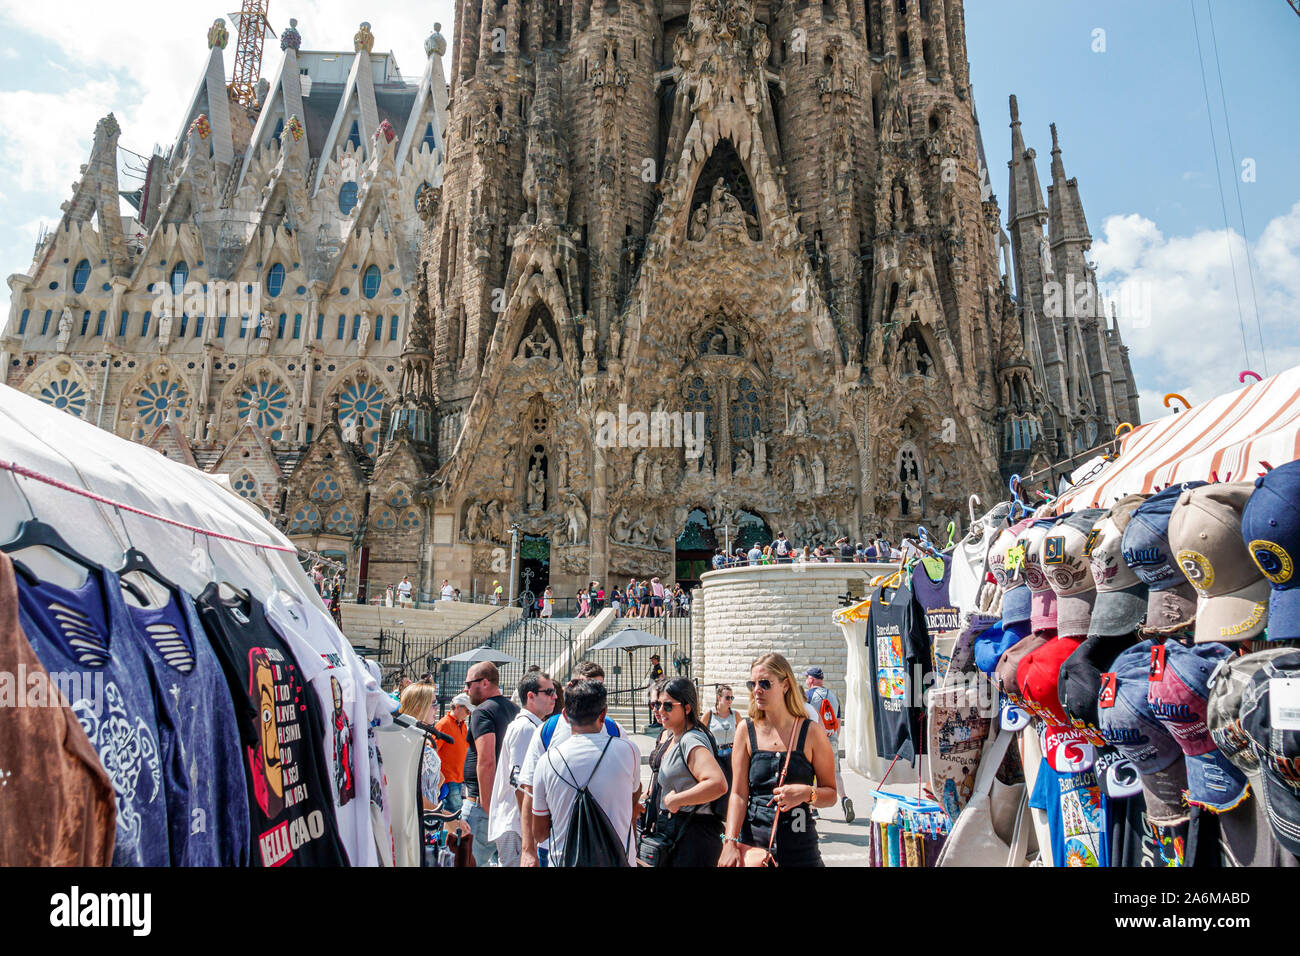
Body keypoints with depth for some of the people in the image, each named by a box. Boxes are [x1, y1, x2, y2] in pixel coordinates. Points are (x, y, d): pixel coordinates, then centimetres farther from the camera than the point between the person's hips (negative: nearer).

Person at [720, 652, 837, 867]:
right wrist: (730, 842, -15)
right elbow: (738, 793, -4)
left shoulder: (811, 732, -3)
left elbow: (831, 794, 2)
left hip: (800, 848, 0)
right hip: (752, 843, 1)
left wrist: (807, 793, -18)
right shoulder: (747, 730, 0)